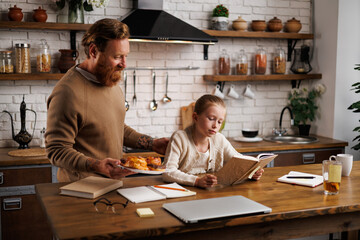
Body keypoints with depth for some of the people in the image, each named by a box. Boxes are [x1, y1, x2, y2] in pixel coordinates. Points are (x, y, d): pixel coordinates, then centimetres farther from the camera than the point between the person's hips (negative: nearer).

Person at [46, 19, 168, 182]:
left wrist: (151, 144, 12)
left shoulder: (111, 81, 10)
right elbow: (56, 151, -17)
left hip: (113, 180, 7)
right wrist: (97, 166, -30)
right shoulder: (68, 92, -18)